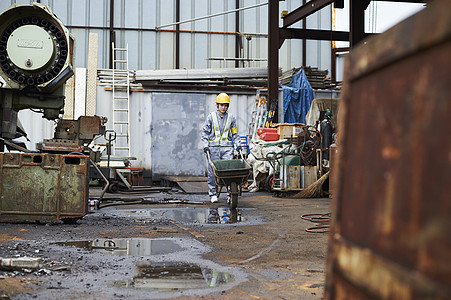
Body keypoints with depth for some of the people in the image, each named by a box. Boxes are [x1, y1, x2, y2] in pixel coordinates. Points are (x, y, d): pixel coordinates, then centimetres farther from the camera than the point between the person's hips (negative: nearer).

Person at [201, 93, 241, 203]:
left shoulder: (231, 118, 9)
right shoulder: (211, 117, 4)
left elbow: (235, 134, 18)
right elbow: (205, 132, 6)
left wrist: (237, 144, 5)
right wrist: (205, 145, -5)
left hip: (227, 148, 1)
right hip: (213, 148, -1)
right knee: (213, 172, 1)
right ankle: (213, 194, 14)